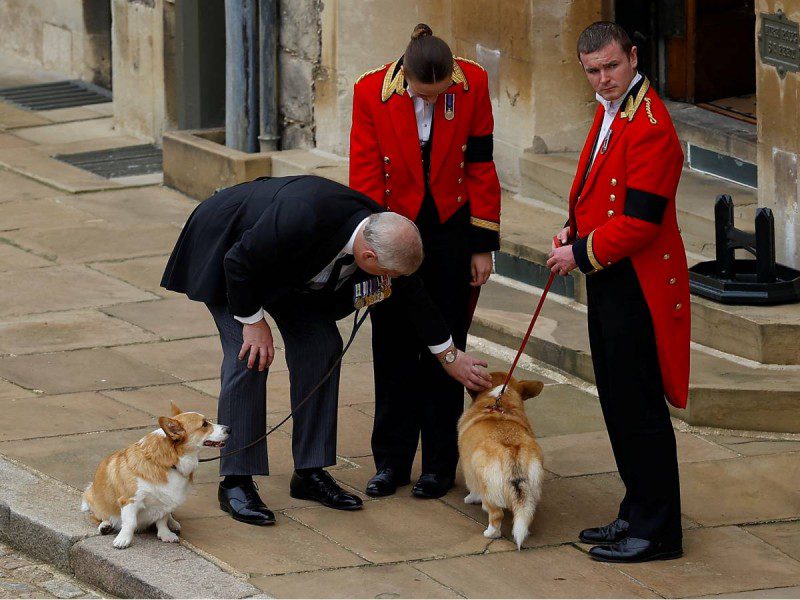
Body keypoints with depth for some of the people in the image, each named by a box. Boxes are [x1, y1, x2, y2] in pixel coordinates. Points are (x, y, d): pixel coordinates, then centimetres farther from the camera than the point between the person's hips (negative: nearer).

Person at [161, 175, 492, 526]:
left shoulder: (381, 231, -20)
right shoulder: (304, 220, -44)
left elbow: (412, 296, -1)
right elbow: (239, 262, -29)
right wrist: (252, 322, -20)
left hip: (285, 264, 7)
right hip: (225, 250, -7)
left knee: (321, 345, -2)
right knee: (248, 357, -16)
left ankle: (310, 473, 6)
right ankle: (235, 483, -10)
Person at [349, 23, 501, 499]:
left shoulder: (473, 84, -13)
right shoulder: (372, 93, -15)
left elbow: (481, 166, -5)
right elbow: (365, 179, -10)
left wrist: (483, 245, -3)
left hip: (451, 232, 0)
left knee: (445, 351, 5)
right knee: (393, 351, 7)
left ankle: (440, 464, 13)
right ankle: (391, 461, 18)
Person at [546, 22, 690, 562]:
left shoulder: (650, 126, -19)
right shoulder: (611, 113, 13)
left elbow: (640, 220, -23)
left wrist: (584, 254, -13)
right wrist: (573, 234, 7)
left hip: (638, 286, -10)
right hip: (608, 279, 10)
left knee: (640, 409, -4)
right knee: (618, 405, 16)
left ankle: (657, 531, 2)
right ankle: (637, 515, 25)